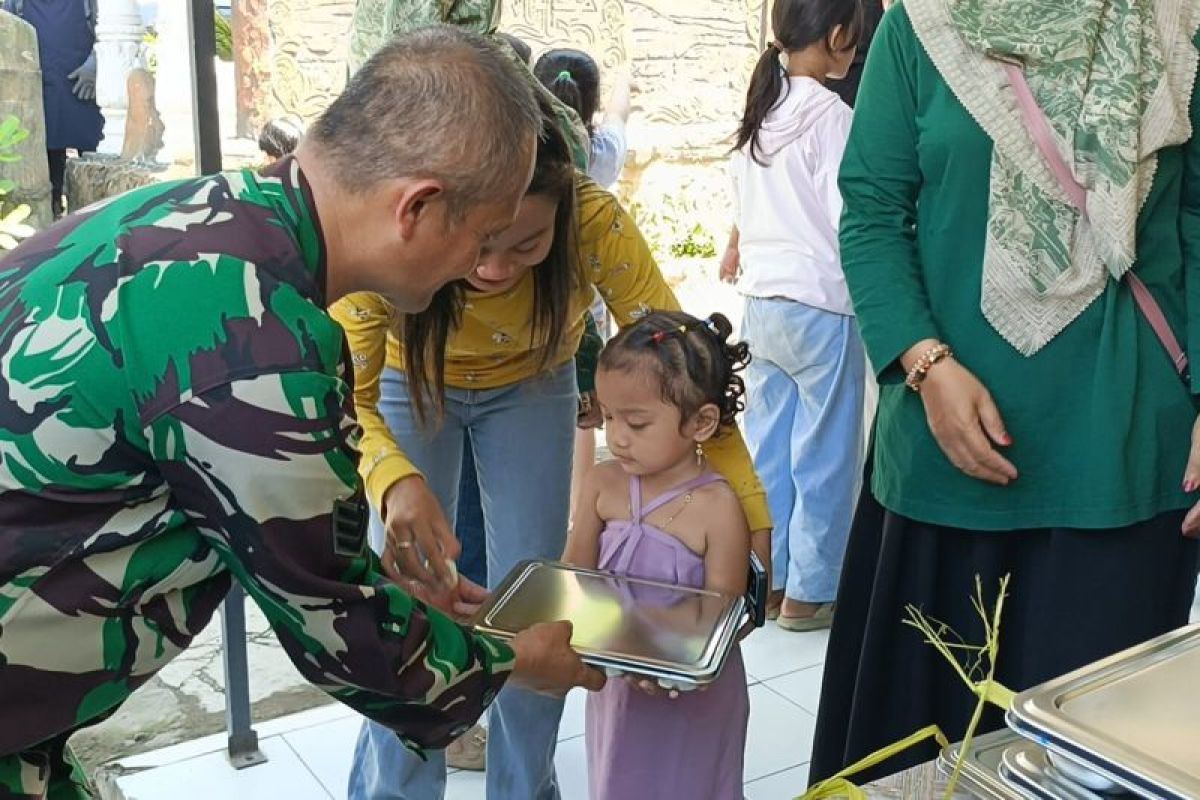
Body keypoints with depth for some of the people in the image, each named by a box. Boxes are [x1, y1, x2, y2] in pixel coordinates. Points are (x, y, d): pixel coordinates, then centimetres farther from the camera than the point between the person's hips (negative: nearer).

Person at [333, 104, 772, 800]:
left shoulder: (595, 221, -37)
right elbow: (351, 400, -28)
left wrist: (753, 517, -36)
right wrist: (396, 482, -49)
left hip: (531, 386, 1)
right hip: (410, 382, 0)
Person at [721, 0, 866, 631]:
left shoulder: (759, 111, 9)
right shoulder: (828, 113, -13)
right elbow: (850, 224, -16)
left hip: (761, 303, 7)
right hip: (819, 306, -7)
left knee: (766, 451, 12)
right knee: (824, 457, 4)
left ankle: (765, 581, 21)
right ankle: (809, 594, 13)